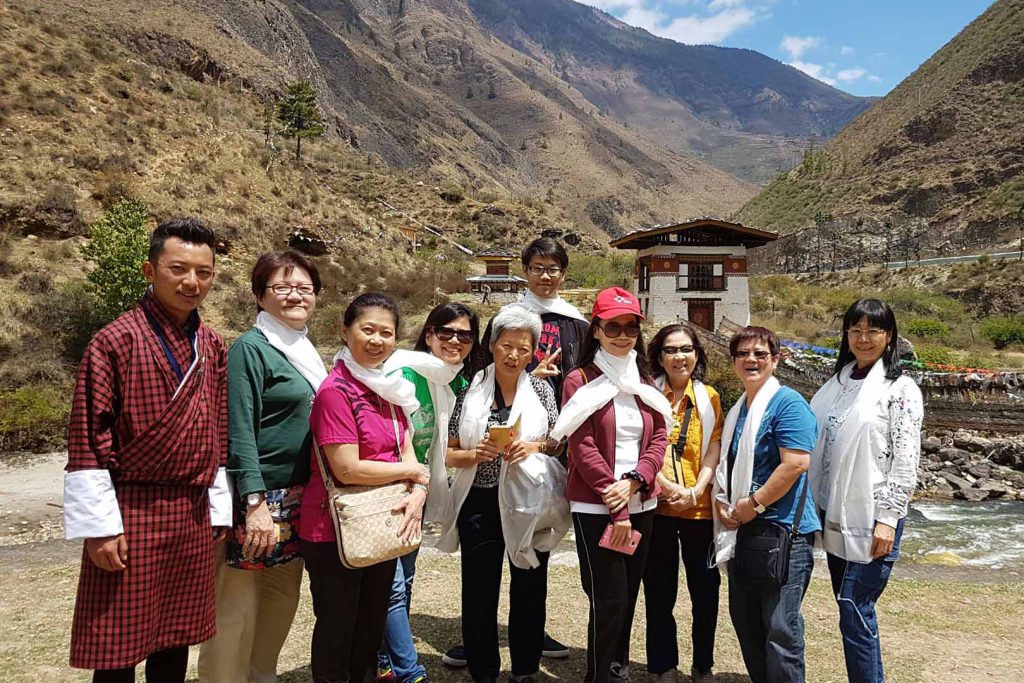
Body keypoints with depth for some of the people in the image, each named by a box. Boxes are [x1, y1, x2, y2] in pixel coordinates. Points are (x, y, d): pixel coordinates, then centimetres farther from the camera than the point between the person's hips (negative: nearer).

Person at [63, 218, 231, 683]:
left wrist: (219, 510, 11)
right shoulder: (115, 341, -10)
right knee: (119, 646, 5)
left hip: (194, 516, 5)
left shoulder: (213, 347, 8)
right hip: (132, 513, -5)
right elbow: (87, 443, -11)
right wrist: (100, 526, -13)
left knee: (175, 640, 15)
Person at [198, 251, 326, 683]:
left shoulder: (305, 351, 13)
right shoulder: (250, 349, -11)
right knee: (236, 613, 0)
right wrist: (256, 503, -22)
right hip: (258, 497, -8)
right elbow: (239, 432, -17)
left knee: (282, 601, 16)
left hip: (298, 499, 8)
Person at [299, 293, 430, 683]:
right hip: (336, 532, -7)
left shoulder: (390, 388, 6)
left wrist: (418, 492, -15)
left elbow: (406, 452, 5)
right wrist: (412, 472, -13)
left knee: (372, 624, 21)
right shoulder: (336, 391, -19)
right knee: (337, 628, 10)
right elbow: (347, 469, -24)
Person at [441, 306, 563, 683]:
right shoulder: (471, 390, -1)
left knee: (529, 590, 11)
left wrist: (535, 446, -16)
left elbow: (560, 444, 3)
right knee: (479, 594, 9)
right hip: (479, 506, 0)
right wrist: (475, 454, -18)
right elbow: (447, 454, 1)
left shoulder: (541, 389, 1)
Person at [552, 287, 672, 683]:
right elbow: (583, 447, -11)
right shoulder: (580, 381, -5)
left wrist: (634, 482, -13)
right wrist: (616, 508, -13)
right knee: (609, 599, -3)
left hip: (641, 505, 5)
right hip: (595, 508, -5)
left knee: (629, 595, 13)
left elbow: (660, 438, 5)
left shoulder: (645, 382, 12)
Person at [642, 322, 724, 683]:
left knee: (705, 587, 9)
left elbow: (715, 449, 1)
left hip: (700, 507, 2)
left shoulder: (710, 397, 6)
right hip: (656, 505, -1)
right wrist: (667, 487, -16)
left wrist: (696, 490, -12)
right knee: (659, 589, 8)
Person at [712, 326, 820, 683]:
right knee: (745, 621, 16)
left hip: (783, 531, -8)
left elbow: (796, 464, -21)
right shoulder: (737, 410, 14)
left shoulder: (788, 403, -11)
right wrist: (722, 503, 5)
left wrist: (753, 504, -16)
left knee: (781, 628, -1)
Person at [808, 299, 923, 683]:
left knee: (856, 614, -5)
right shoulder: (839, 382, 11)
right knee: (850, 610, 13)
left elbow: (906, 461, -11)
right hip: (834, 515, 6)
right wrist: (816, 506, 12)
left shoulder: (900, 389, -6)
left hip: (871, 518, -6)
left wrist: (887, 518, -16)